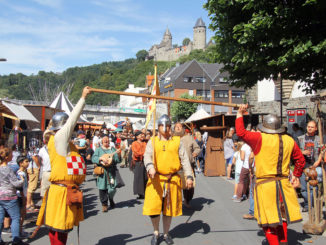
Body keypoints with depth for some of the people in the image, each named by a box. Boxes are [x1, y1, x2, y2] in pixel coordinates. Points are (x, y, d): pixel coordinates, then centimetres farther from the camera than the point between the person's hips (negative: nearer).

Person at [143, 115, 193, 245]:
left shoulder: (177, 141, 8)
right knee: (153, 207, -4)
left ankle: (166, 233, 30)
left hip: (173, 179, 1)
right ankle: (156, 232, 21)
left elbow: (184, 159, 6)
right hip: (156, 179, -1)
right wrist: (150, 167, -27)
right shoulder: (152, 141, 8)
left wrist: (189, 176, -4)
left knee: (169, 208, 10)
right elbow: (147, 156, -6)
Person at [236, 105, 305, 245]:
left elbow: (241, 132, -12)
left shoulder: (260, 138, -12)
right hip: (284, 183, 5)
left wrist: (240, 114, -1)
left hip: (265, 185, -5)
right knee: (282, 216, 21)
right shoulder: (289, 140, 5)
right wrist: (296, 175, 26)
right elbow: (300, 160, 13)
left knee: (268, 221, 3)